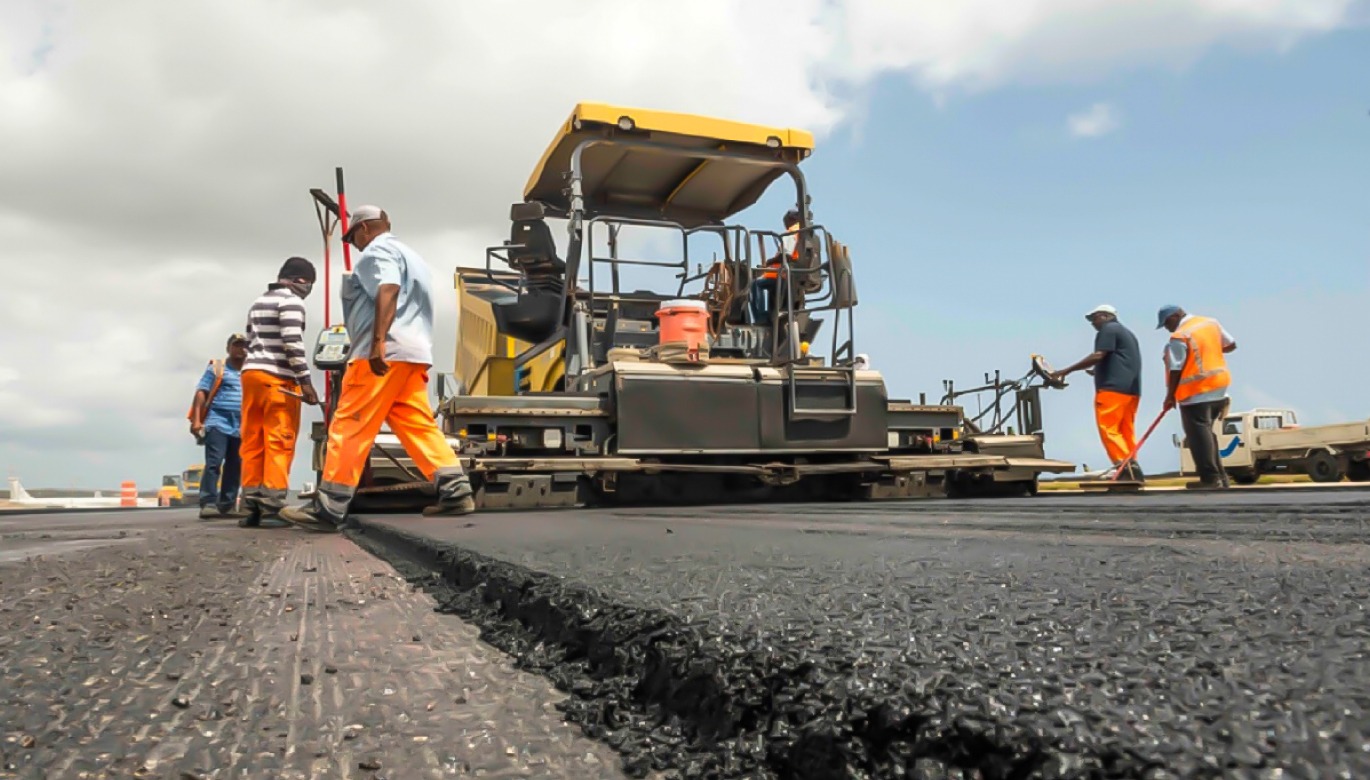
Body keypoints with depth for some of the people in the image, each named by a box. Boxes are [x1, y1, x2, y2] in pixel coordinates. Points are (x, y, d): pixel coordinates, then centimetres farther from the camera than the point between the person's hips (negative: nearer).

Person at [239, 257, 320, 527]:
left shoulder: (258, 303, 23)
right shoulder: (291, 301, -5)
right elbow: (293, 343, -16)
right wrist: (305, 380, -17)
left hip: (251, 373, 8)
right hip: (277, 378, -8)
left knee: (252, 442, 7)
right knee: (279, 442, -8)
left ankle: (252, 504, 6)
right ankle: (273, 505, -11)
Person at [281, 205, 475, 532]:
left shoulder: (377, 250, 1)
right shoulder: (410, 255, 31)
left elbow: (388, 291, -18)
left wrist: (378, 341, -28)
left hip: (385, 352, -9)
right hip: (414, 352, 9)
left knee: (350, 428, -8)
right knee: (418, 426, 6)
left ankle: (327, 509, -7)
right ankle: (456, 492, -4)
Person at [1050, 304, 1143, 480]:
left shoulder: (1108, 329, -1)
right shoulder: (1126, 332, 28)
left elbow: (1098, 356, -14)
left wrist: (1067, 371, -15)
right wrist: (1097, 371, 32)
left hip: (1113, 387, -9)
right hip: (1131, 389, 10)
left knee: (1108, 428, -11)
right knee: (1126, 431, 7)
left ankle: (1124, 467, -21)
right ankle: (1132, 468, 1)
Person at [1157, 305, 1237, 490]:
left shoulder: (1179, 337, -16)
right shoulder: (1211, 323, 8)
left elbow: (1175, 370, -16)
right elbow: (1231, 344, 15)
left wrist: (1170, 396, -8)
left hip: (1196, 393, -9)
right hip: (1219, 386, 9)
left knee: (1199, 436, -3)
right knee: (1206, 432, 17)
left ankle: (1211, 478, -4)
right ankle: (1219, 475, 17)